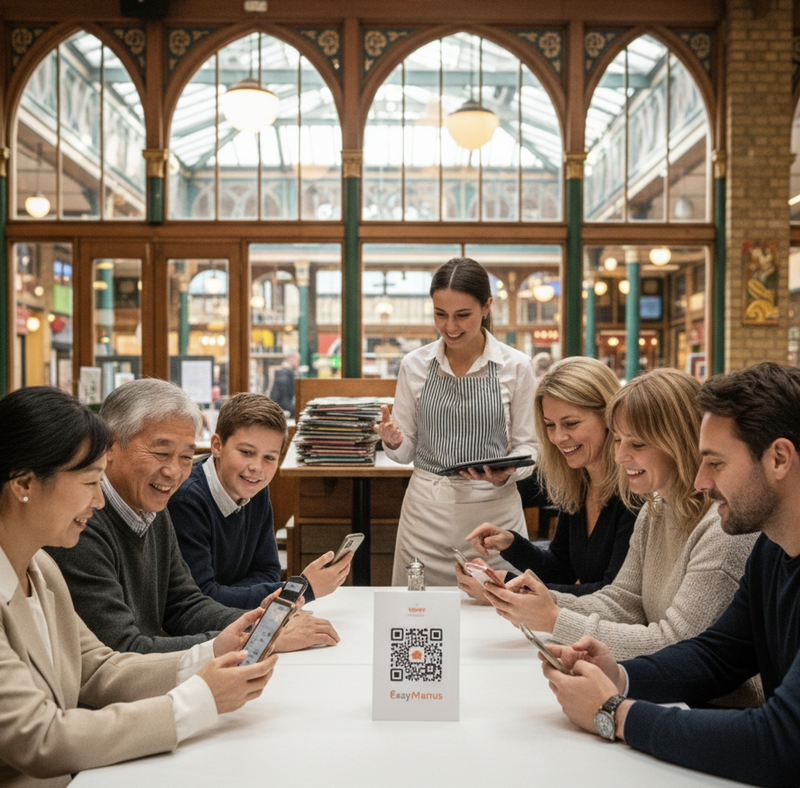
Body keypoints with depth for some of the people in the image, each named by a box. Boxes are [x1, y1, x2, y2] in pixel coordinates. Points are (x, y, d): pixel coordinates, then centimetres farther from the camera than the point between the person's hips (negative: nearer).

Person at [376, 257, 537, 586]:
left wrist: (507, 473, -16)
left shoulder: (516, 366, -3)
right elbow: (406, 451, 9)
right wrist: (393, 441, -13)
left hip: (493, 512, -1)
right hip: (426, 513, 2)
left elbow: (527, 445, 4)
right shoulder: (414, 364, 3)